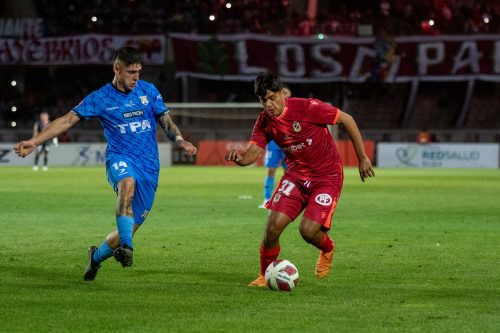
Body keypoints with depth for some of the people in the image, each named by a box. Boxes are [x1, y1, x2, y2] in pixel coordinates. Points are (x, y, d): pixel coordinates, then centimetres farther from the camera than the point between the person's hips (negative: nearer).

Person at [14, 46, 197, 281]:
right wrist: (34, 142, -6)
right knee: (128, 183, -41)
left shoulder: (149, 91, 8)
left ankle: (97, 255, 30)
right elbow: (68, 120, 2)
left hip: (149, 167, 3)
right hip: (120, 158, -3)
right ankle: (125, 246, -47)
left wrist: (181, 141, -7)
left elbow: (166, 122, 14)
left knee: (131, 227, 1)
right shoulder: (100, 98, 1)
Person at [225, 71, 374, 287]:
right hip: (296, 175, 4)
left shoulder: (307, 108, -22)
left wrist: (362, 158, -7)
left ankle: (327, 249, 20)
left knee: (308, 230, -18)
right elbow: (251, 154, -11)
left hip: (327, 177, -4)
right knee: (274, 224, -13)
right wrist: (238, 158, -37)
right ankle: (265, 275, 10)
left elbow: (347, 120, -12)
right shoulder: (265, 121, -5)